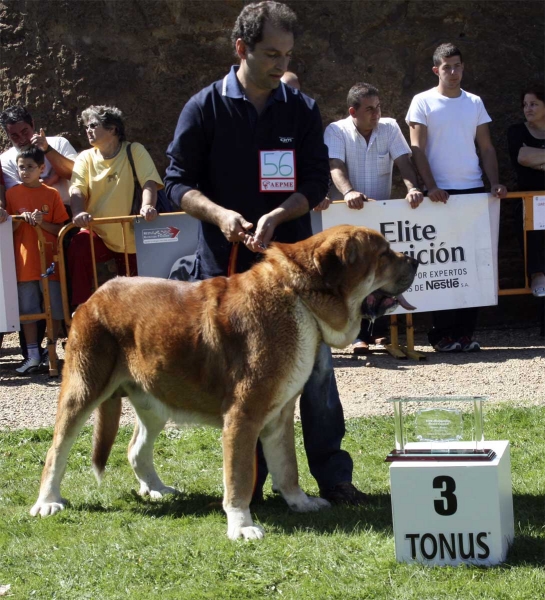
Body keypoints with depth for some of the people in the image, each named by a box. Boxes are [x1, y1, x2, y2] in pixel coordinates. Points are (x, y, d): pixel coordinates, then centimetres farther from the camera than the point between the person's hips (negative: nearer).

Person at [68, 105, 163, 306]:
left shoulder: (135, 151, -4)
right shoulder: (85, 158, 2)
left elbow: (149, 182, -17)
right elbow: (77, 190, -12)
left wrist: (147, 205, -39)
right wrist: (78, 212, -35)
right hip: (98, 234, 1)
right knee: (78, 246, -30)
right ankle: (81, 308, -22)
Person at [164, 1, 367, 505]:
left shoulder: (303, 110, 3)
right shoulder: (205, 108, -1)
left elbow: (316, 183, 0)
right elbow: (179, 183, -1)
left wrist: (276, 216, -18)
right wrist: (219, 214, -20)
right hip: (227, 265, -1)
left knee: (316, 368, -1)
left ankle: (334, 476, 7)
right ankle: (249, 480, 17)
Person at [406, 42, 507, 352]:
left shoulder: (475, 102, 12)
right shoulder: (423, 102, 2)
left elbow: (486, 147, 13)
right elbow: (417, 149, -4)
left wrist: (495, 182, -2)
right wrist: (431, 187, -15)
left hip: (474, 190, 4)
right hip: (441, 193, -3)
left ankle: (465, 332, 7)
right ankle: (442, 334, 3)